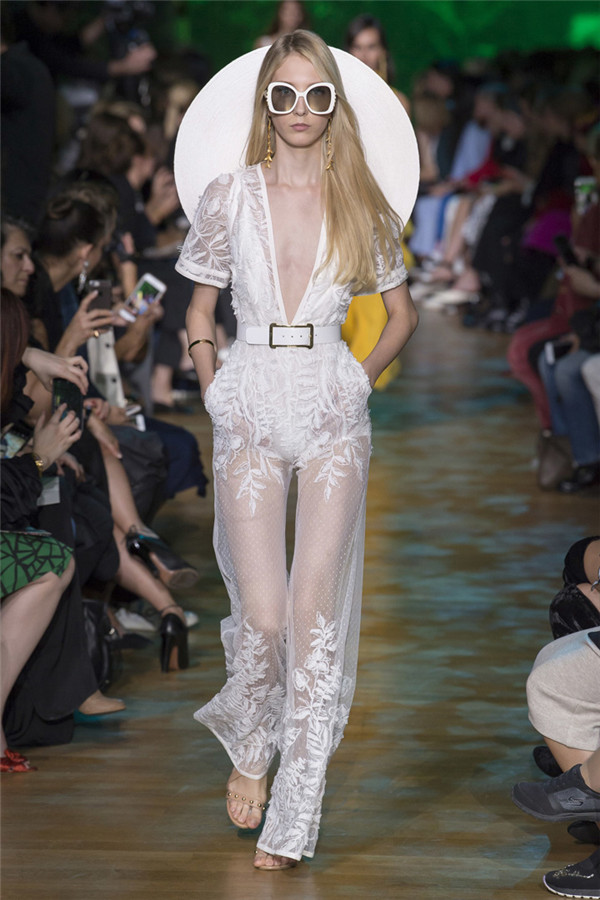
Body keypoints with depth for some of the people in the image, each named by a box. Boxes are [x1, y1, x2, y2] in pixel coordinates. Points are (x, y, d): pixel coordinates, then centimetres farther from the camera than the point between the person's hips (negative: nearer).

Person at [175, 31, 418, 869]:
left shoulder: (362, 203, 5)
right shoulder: (229, 197, 4)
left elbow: (401, 313, 16)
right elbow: (200, 310, 14)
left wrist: (360, 380, 7)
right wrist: (215, 389, 5)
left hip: (333, 413, 0)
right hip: (250, 411, 0)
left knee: (316, 605, -6)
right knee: (263, 611, -8)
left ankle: (295, 816, -2)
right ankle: (251, 748, 24)